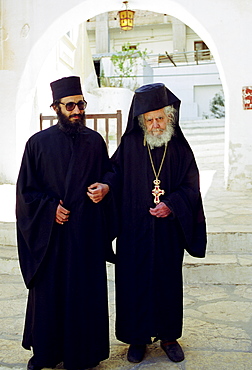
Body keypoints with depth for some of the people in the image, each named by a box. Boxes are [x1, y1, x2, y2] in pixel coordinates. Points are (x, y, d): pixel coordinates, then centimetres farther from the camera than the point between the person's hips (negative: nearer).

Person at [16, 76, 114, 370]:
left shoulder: (95, 141, 4)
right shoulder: (38, 143, -1)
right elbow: (25, 190, 1)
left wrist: (104, 188, -9)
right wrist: (51, 209, -11)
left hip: (87, 233, 1)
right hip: (49, 233, -1)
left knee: (86, 291, 6)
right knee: (49, 292, 9)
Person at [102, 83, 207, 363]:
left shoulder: (179, 148, 2)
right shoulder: (130, 145, 1)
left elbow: (191, 185, 0)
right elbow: (115, 171, 2)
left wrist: (171, 205, -14)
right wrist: (105, 186, -19)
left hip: (168, 230, 1)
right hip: (135, 231, -1)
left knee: (168, 280, 10)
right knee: (135, 280, 5)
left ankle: (168, 336, 27)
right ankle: (138, 337, 22)